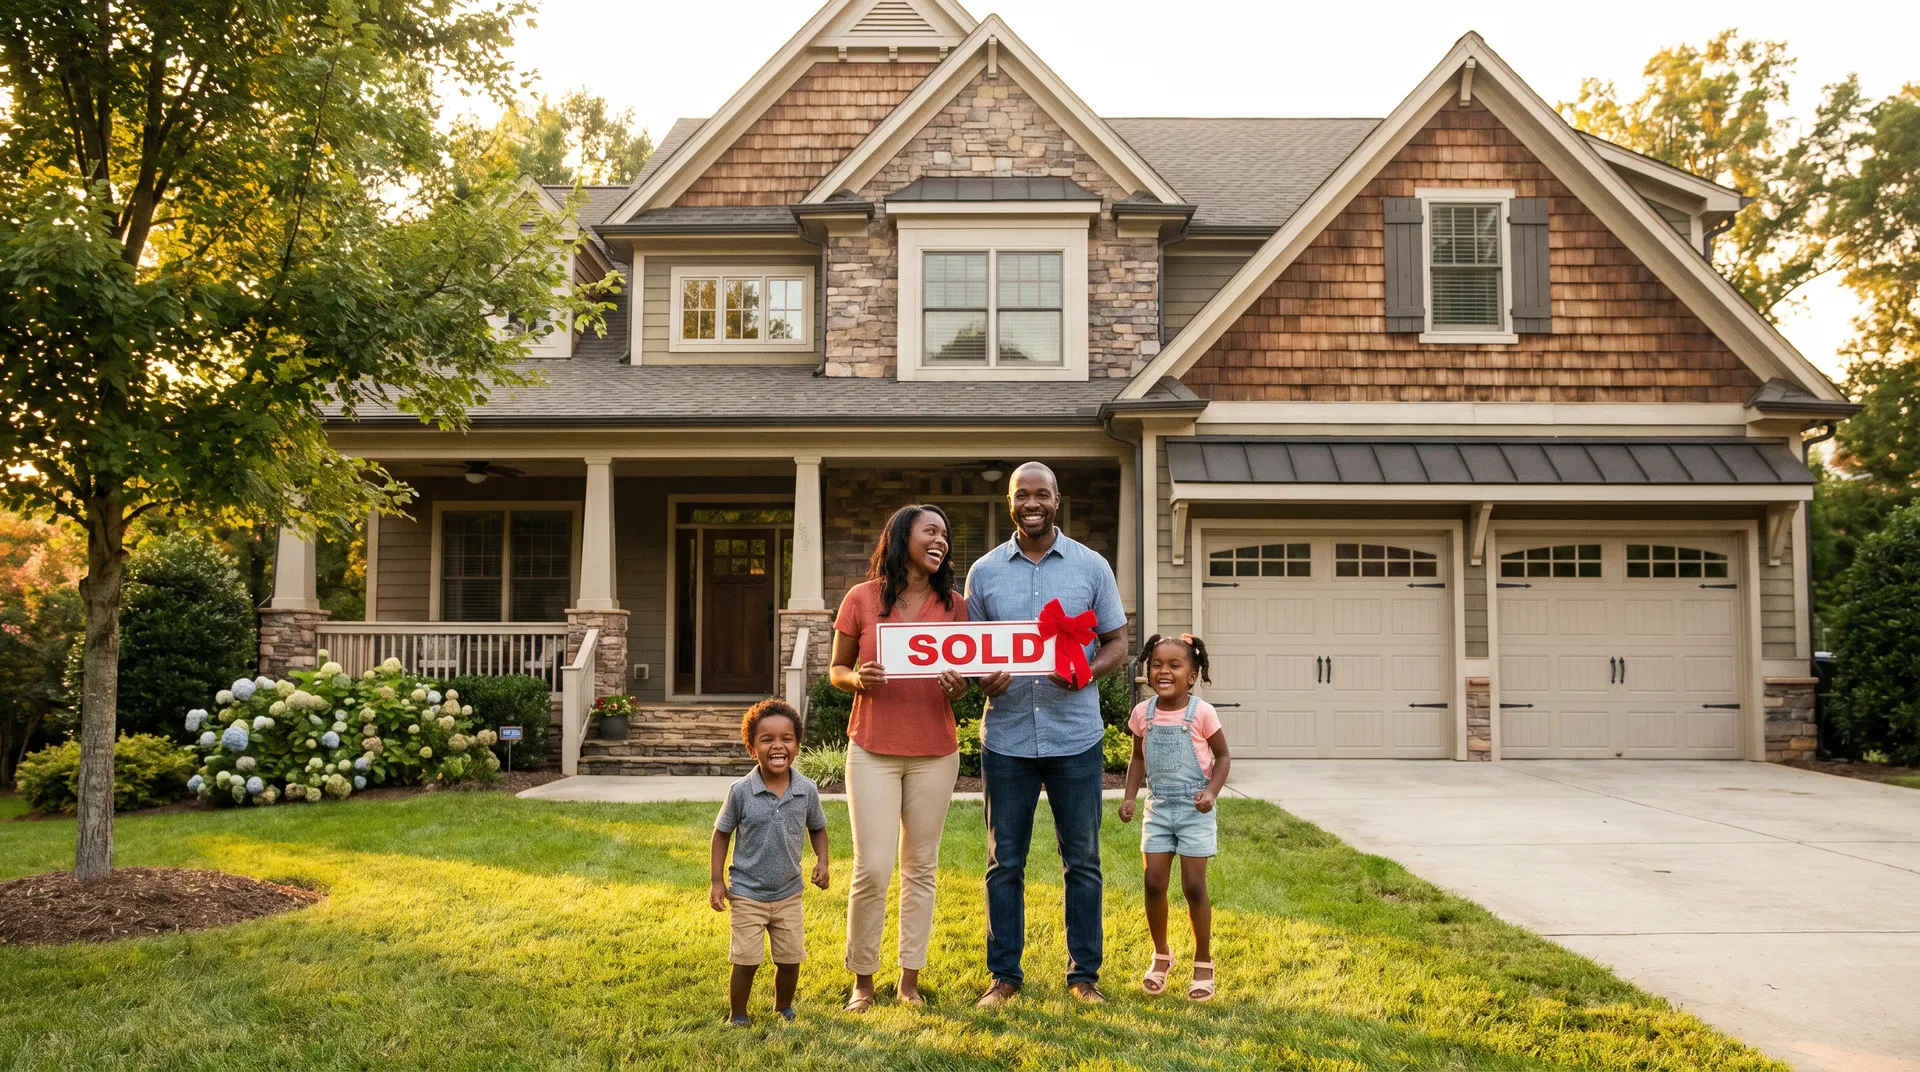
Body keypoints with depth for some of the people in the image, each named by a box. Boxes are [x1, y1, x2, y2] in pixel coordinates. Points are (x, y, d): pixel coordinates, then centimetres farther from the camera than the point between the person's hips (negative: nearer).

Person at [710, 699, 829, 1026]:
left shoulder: (807, 790, -8)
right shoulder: (741, 792, -15)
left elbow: (817, 828, 10)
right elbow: (722, 833, -3)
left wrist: (821, 862, -5)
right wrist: (717, 881, -5)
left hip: (789, 892, 3)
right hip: (747, 893, -3)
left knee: (790, 959, 11)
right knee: (746, 961, 1)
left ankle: (783, 1008, 36)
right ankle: (737, 1018, 22)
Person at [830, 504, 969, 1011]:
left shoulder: (952, 605, 5)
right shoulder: (861, 599, -2)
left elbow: (964, 677, 12)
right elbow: (837, 670, 5)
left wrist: (959, 688, -11)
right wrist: (859, 678, -17)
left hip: (935, 752, 2)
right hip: (873, 750, -2)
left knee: (921, 867, 8)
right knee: (872, 869, -5)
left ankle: (910, 978, 20)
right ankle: (862, 980, 13)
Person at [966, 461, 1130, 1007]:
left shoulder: (1091, 567, 3)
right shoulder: (984, 572, 6)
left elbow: (1118, 643, 5)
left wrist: (1087, 671, -16)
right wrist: (982, 678, -12)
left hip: (1076, 736, -1)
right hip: (1006, 736, 1)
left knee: (1082, 859, 7)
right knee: (1004, 861, 7)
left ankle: (1084, 974, 20)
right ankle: (1004, 975, 19)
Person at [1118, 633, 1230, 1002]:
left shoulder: (1201, 713, -12)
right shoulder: (1143, 713, -1)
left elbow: (1223, 756, -2)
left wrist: (1211, 792, -17)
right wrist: (1130, 796, 0)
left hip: (1194, 810, -3)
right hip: (1158, 808, 3)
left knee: (1194, 886, -1)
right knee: (1154, 884, 2)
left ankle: (1203, 962, 16)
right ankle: (1161, 955, 23)